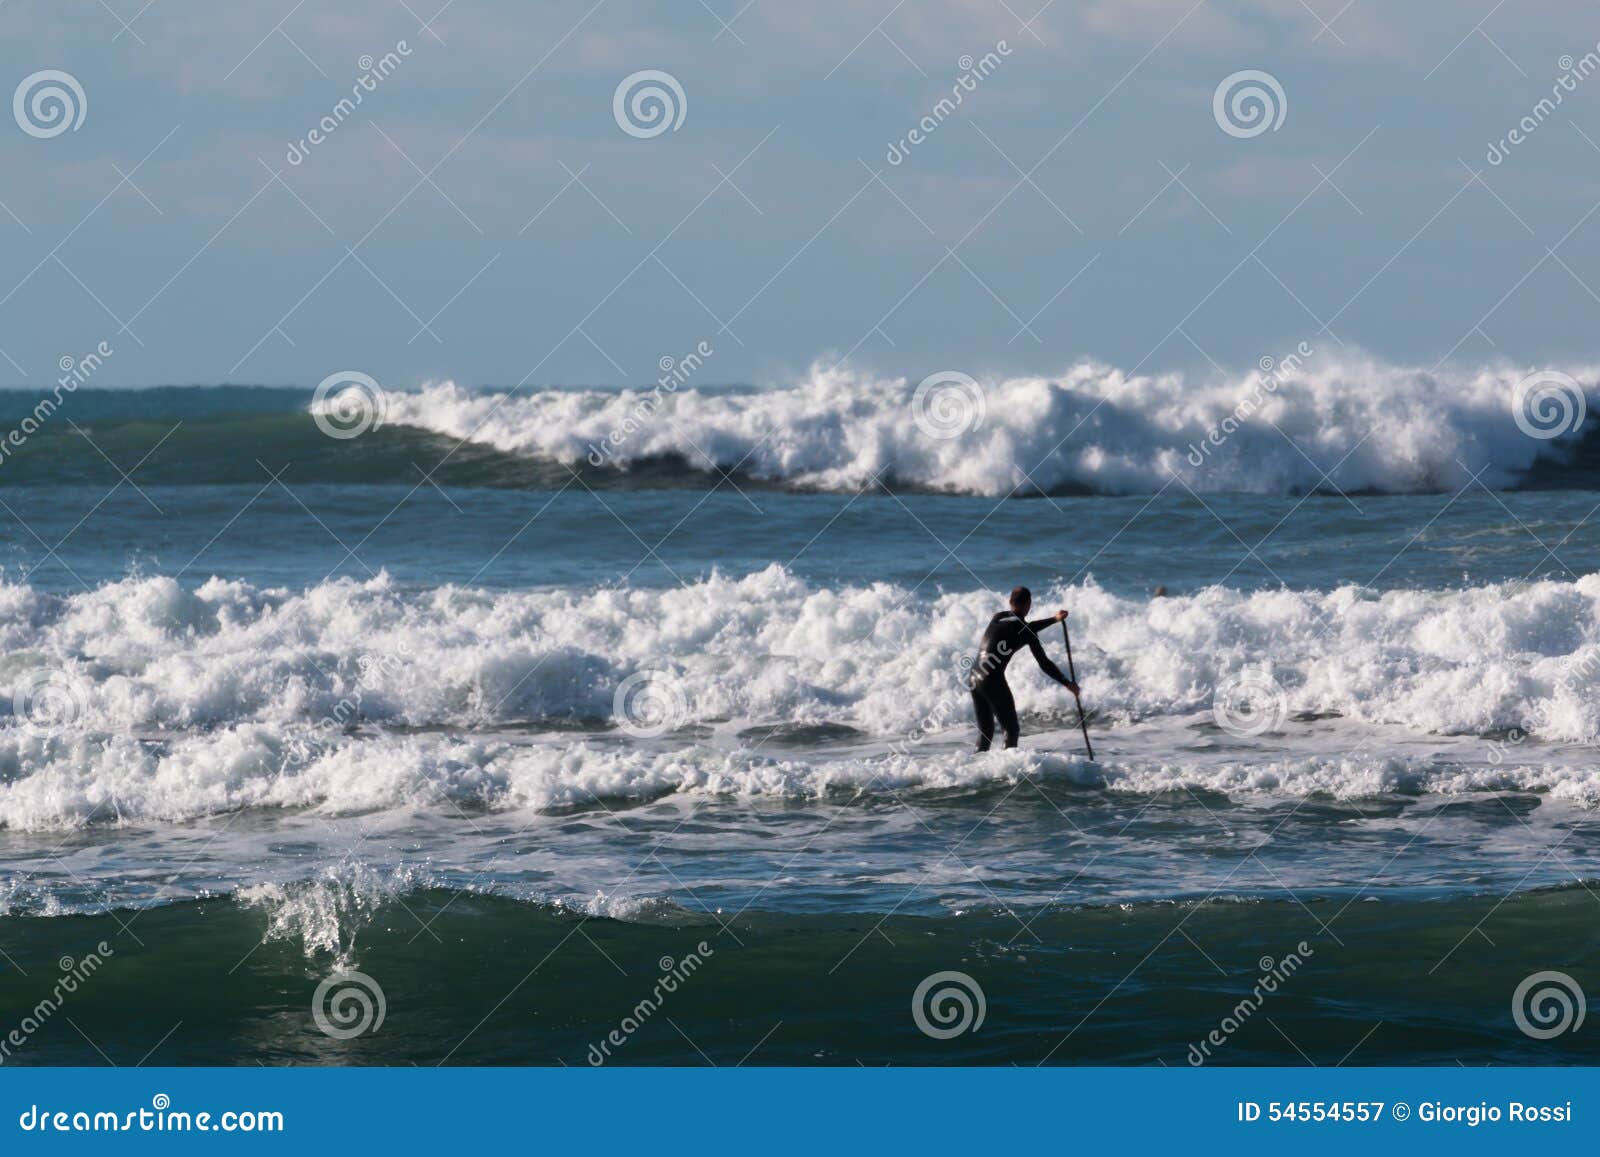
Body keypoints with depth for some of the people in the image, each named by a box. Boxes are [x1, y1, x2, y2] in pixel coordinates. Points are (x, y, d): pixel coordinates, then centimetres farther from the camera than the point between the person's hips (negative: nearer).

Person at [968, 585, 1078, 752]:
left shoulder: (998, 618, 15)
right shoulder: (1027, 632, -5)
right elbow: (1044, 663, -4)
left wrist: (1053, 619, 41)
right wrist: (1067, 683, 7)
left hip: (974, 680, 7)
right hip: (994, 682, -7)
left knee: (985, 731, 16)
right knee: (1011, 729, 1)